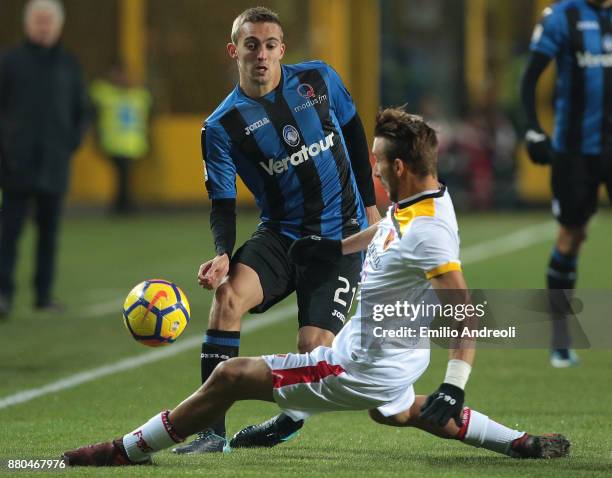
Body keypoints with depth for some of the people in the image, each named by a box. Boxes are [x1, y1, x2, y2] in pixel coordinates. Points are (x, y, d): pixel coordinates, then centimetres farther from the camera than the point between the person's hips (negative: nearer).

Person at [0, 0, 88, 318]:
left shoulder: (68, 65, 10)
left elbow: (81, 111, 16)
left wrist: (72, 143, 3)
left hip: (55, 164, 3)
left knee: (49, 231, 6)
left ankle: (44, 294, 11)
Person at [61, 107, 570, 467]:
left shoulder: (428, 233, -32)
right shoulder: (422, 198, -3)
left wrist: (454, 388, -37)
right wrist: (337, 246, 26)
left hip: (362, 369, -10)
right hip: (391, 359, 10)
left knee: (231, 376, -7)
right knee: (397, 413, 41)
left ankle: (126, 451, 3)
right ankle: (523, 444, 39)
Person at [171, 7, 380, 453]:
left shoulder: (319, 79, -2)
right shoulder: (221, 126, -7)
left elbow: (353, 131, 13)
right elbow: (223, 202, -8)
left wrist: (370, 205, 14)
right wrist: (223, 253, -28)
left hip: (341, 237, 0)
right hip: (280, 233, 0)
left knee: (315, 349, -15)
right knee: (227, 296, -29)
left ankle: (289, 421, 17)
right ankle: (211, 429, -25)